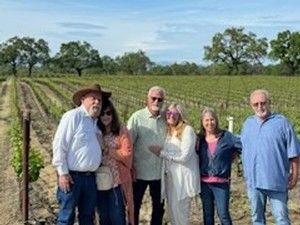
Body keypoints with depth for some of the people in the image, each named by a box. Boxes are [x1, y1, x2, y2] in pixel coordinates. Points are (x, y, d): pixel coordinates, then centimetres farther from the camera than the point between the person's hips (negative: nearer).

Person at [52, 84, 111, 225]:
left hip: (90, 177, 7)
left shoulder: (97, 121, 11)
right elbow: (59, 145, -14)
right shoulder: (73, 116, -12)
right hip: (72, 176, -7)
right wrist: (63, 173, -15)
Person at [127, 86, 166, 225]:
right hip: (140, 172, -3)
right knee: (135, 205, 12)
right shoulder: (137, 118, -11)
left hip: (160, 172, 4)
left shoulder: (165, 118, 0)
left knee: (159, 206, 17)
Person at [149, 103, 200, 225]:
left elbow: (184, 156, -16)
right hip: (169, 176, 7)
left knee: (180, 212, -2)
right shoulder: (167, 131, 13)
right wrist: (159, 151, -2)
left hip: (183, 178, -6)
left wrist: (161, 153, -11)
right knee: (172, 211, 12)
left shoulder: (187, 130, -9)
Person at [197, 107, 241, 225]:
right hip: (204, 183, 3)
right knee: (207, 215, 12)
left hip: (221, 183, -3)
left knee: (223, 214, -4)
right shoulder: (200, 139, 5)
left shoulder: (226, 137, -3)